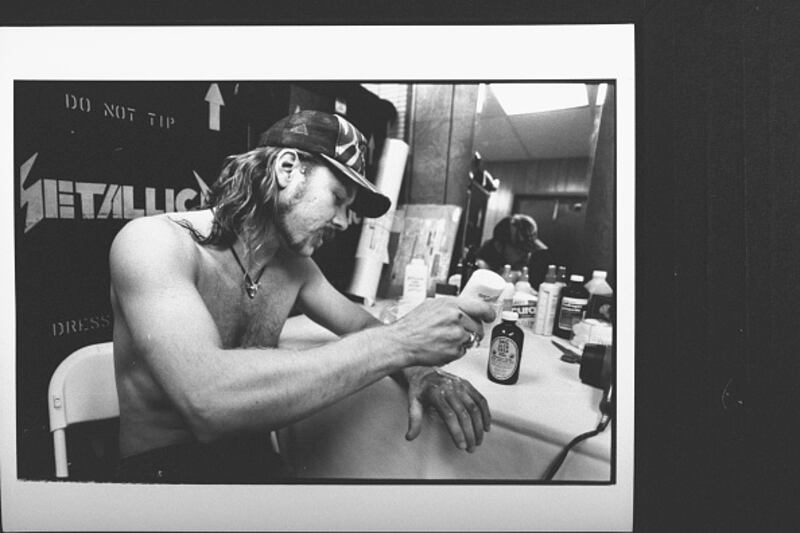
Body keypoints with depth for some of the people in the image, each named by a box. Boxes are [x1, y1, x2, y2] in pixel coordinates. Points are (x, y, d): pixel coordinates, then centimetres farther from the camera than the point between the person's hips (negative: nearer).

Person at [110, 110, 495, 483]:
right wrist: (400, 343, -33)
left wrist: (419, 371, -11)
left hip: (255, 459, 5)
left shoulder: (294, 265, 2)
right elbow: (206, 399, -34)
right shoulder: (152, 242, -19)